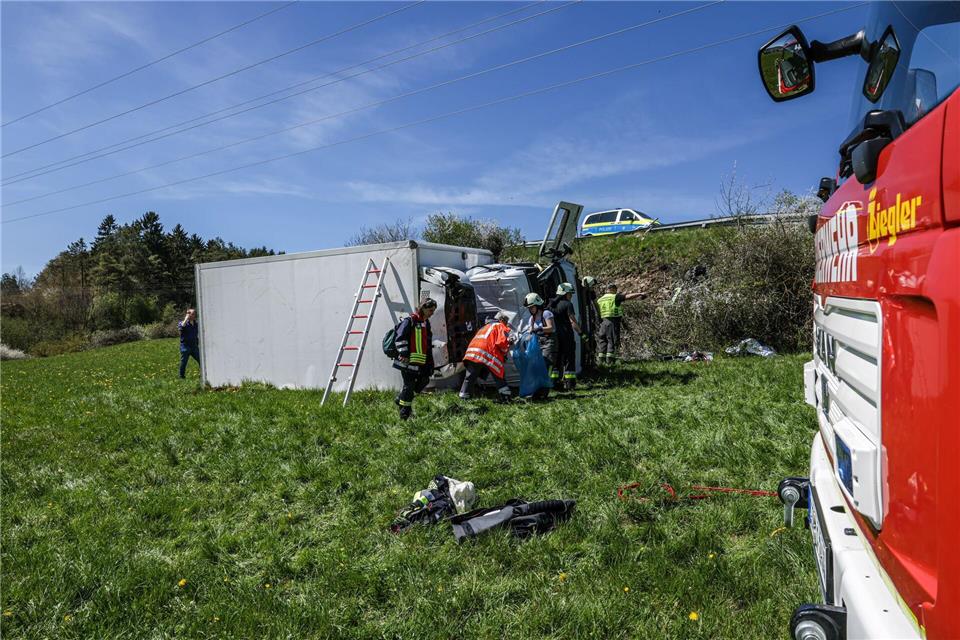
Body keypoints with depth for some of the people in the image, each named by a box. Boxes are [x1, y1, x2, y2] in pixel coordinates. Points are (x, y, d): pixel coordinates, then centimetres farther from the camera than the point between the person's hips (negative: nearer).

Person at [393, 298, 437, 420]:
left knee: (424, 380, 11)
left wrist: (430, 362, 19)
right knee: (409, 384, -5)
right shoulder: (409, 320, -10)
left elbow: (428, 344, 23)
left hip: (421, 361, 9)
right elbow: (400, 337, -18)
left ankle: (401, 399, 25)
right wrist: (404, 353, -23)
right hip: (408, 360, -9)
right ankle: (404, 413, 7)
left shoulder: (426, 323, 18)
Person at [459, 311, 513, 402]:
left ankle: (463, 398, 3)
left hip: (472, 353, 6)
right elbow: (502, 342, -4)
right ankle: (505, 397, 8)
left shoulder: (485, 326, 34)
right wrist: (504, 353, 12)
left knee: (470, 377, 6)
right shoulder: (501, 327, 11)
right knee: (499, 375, 9)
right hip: (488, 355, -6)